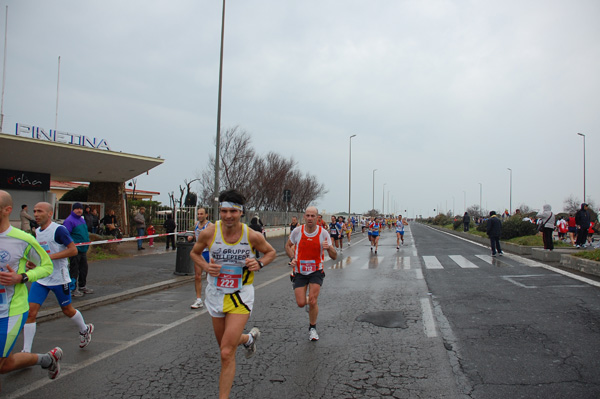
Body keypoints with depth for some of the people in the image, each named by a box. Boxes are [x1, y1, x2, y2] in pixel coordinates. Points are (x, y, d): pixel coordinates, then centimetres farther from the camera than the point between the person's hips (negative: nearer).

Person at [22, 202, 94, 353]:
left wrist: (49, 257, -23)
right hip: (40, 278, 6)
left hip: (59, 278, -6)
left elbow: (73, 250, -19)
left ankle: (85, 329, 39)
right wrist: (31, 261, 5)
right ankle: (26, 352, 1)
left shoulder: (58, 230, -14)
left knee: (67, 310, 11)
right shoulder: (37, 232, 9)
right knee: (30, 312, -6)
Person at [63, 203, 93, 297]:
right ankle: (73, 289, 5)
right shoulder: (69, 221, -13)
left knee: (84, 268, 16)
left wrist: (87, 243, 23)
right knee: (74, 270, -3)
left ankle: (83, 286, 29)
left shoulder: (82, 219, 16)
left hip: (83, 249, 9)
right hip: (74, 250, -9)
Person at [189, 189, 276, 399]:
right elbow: (194, 252, 7)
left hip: (240, 295, -3)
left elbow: (271, 252, 5)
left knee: (227, 353, -12)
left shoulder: (253, 236, -14)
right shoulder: (209, 233, -12)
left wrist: (259, 264, -15)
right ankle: (250, 337, 53)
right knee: (225, 346, 21)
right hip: (216, 294, 3)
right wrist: (206, 267, -13)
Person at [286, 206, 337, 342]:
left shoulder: (323, 233, -11)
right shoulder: (297, 231, -8)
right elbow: (288, 246, 11)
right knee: (301, 303, -4)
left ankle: (312, 328, 15)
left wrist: (329, 247, -31)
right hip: (300, 272, 1)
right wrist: (293, 258, -7)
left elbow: (334, 256, -9)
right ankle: (310, 300, 35)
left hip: (316, 271, -1)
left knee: (313, 302, -11)